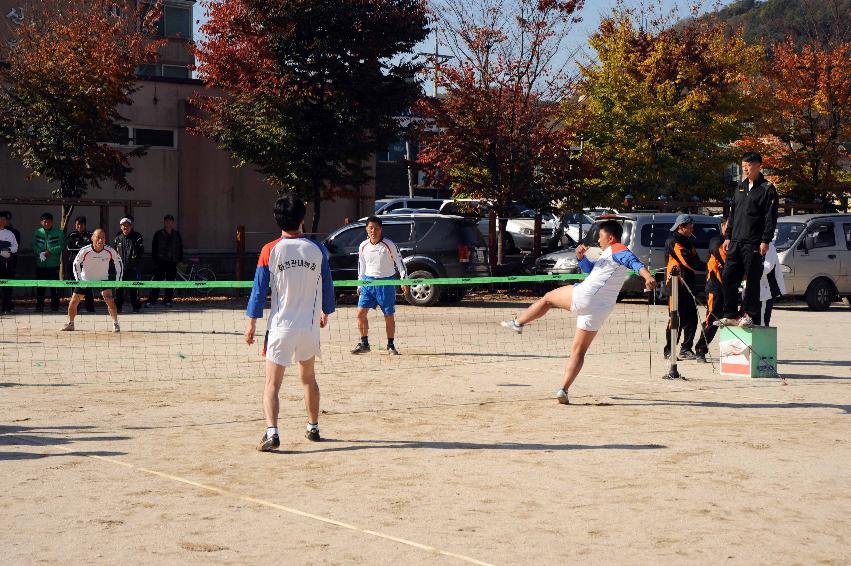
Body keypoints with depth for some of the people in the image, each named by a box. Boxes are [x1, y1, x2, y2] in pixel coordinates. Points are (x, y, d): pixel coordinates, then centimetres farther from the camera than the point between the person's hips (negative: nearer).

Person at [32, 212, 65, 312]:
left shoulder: (58, 232, 0)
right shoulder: (37, 232, 8)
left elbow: (62, 246, -6)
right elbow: (33, 245, 5)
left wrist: (51, 251, -18)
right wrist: (40, 252, -14)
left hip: (54, 264, -2)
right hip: (40, 265, 2)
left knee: (55, 288, 0)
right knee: (40, 287, 6)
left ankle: (54, 307, 6)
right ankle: (39, 307, 12)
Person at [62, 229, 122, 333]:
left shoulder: (110, 251, -19)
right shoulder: (84, 250, -22)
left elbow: (119, 262, -2)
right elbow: (76, 264, -9)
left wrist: (118, 280, -6)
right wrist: (79, 281, -16)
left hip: (103, 280, -1)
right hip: (85, 280, 1)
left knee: (109, 299, -23)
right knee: (73, 302, -1)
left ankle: (115, 324, -12)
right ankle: (70, 324, 21)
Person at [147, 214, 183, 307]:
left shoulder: (176, 235, 11)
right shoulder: (158, 234, 4)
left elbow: (180, 248, 15)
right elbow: (154, 248, 3)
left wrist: (180, 260, 6)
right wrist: (155, 260, -6)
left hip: (172, 262, 2)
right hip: (160, 261, -2)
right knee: (157, 281, -6)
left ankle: (167, 300, 11)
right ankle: (152, 300, -6)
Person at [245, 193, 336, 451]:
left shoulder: (270, 251, -8)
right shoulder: (318, 250, -2)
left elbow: (259, 289, -5)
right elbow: (327, 287, 8)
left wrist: (252, 322, 4)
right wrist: (326, 312, 25)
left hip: (281, 326, -2)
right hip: (310, 326, 2)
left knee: (272, 384, -1)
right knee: (309, 379, 22)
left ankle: (271, 432, -18)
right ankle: (313, 428, 31)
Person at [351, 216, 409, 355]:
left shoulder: (389, 245, -8)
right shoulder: (363, 247, 4)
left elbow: (399, 262, -3)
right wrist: (360, 284, 16)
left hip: (386, 282, -4)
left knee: (389, 316, 1)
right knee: (361, 313, -4)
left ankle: (391, 346, 13)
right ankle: (364, 344, 9)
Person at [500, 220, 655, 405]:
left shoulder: (617, 250, -3)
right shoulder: (609, 254, 25)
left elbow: (634, 262, -23)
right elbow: (589, 269, 31)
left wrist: (647, 276, -42)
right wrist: (581, 256, 10)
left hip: (584, 295, -9)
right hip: (601, 311, 9)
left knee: (548, 297, 18)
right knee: (579, 352, 11)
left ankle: (518, 323, 28)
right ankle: (564, 390, 3)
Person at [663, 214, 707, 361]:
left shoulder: (687, 242, 21)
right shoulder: (673, 242, -9)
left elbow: (695, 260, 13)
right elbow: (688, 261, -18)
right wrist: (706, 266, -13)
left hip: (687, 284, 9)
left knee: (691, 318, 5)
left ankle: (686, 350, 10)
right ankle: (669, 350, 1)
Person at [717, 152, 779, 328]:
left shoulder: (767, 189, -3)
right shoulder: (741, 187, 18)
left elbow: (771, 217, -8)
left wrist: (765, 241, -14)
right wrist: (728, 236, 15)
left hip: (754, 244, -7)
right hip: (736, 242, 7)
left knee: (752, 280, -3)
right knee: (729, 278, 4)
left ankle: (750, 315, 4)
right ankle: (731, 315, 11)